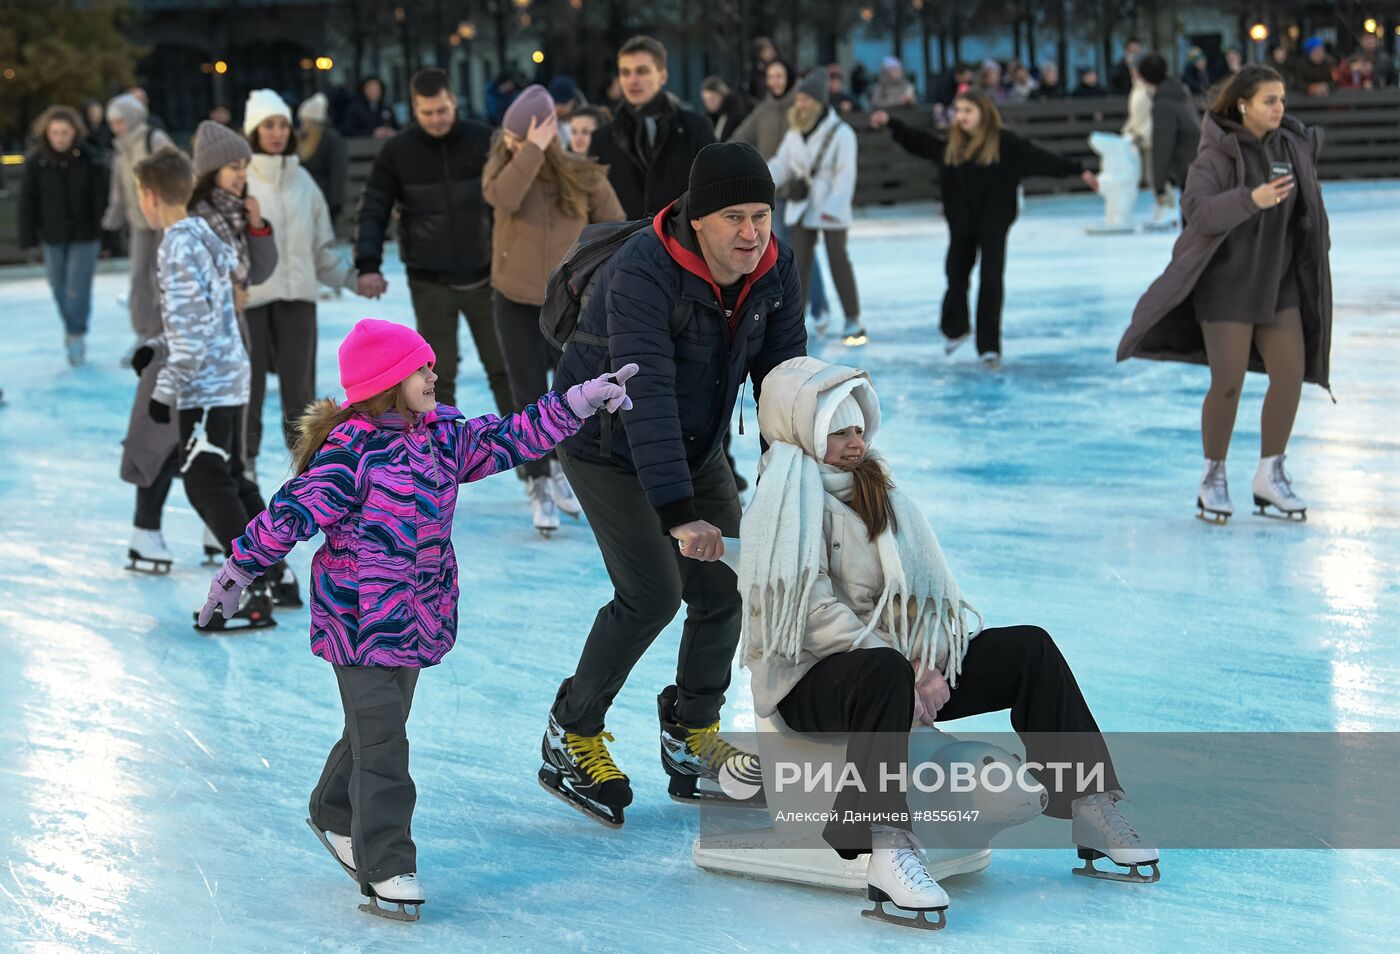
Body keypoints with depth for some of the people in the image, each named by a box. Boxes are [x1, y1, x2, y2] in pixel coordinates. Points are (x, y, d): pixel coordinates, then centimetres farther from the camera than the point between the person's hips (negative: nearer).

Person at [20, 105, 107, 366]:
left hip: (84, 235, -2)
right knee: (60, 288, 11)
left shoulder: (89, 158, -11)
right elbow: (28, 201, -2)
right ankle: (72, 330, 29)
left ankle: (76, 335, 8)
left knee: (78, 287, -5)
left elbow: (101, 197, -7)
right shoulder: (36, 161, -7)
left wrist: (104, 230, -10)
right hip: (53, 236, 2)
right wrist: (28, 237, -3)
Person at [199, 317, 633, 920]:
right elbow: (292, 512, -16)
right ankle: (386, 868, 0)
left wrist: (578, 402, 2)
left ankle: (335, 815, 42)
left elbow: (509, 439, 9)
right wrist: (237, 571, -13)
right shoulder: (351, 451, -17)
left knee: (380, 728, 19)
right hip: (359, 618, -8)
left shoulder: (444, 432, 6)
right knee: (381, 742, -7)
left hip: (417, 616, 8)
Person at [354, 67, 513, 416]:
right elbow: (373, 212, -2)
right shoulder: (397, 152, -3)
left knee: (503, 368, 9)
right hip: (430, 283, 0)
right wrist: (368, 265, -14)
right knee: (438, 376, 3)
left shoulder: (483, 140, -3)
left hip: (484, 278, 1)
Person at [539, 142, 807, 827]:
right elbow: (647, 397, -39)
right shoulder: (642, 274, -32)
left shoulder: (775, 270, -12)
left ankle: (693, 736, 23)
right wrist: (678, 512, -46)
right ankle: (572, 734, 6)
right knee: (652, 595, -15)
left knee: (724, 587, 1)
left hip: (697, 446, 7)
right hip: (608, 446, -6)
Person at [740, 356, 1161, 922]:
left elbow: (920, 586, 10)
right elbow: (813, 614, -19)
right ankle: (887, 848, -51)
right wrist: (906, 673, -22)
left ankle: (1091, 810, -8)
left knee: (1029, 650, -5)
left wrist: (927, 665, -8)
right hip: (812, 679, -8)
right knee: (884, 671, -41)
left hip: (891, 667, 8)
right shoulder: (788, 501, -9)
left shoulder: (873, 485, 15)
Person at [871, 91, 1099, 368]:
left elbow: (1039, 158, -11)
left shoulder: (1004, 144, -10)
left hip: (994, 225, -4)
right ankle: (955, 330, 37)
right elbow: (917, 141, 15)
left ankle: (989, 347, 2)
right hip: (961, 223, 4)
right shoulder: (949, 145, 3)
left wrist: (1079, 171, -13)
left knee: (991, 282, -3)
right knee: (956, 276, 13)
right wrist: (891, 123, 12)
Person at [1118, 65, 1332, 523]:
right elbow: (1196, 208, -28)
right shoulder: (1218, 153, -14)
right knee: (1228, 383, -5)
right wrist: (1251, 199, -40)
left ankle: (1270, 475, 9)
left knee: (1291, 373, -3)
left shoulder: (1291, 146, 4)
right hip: (1227, 283, -5)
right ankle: (1214, 478, 13)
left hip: (1277, 282, 6)